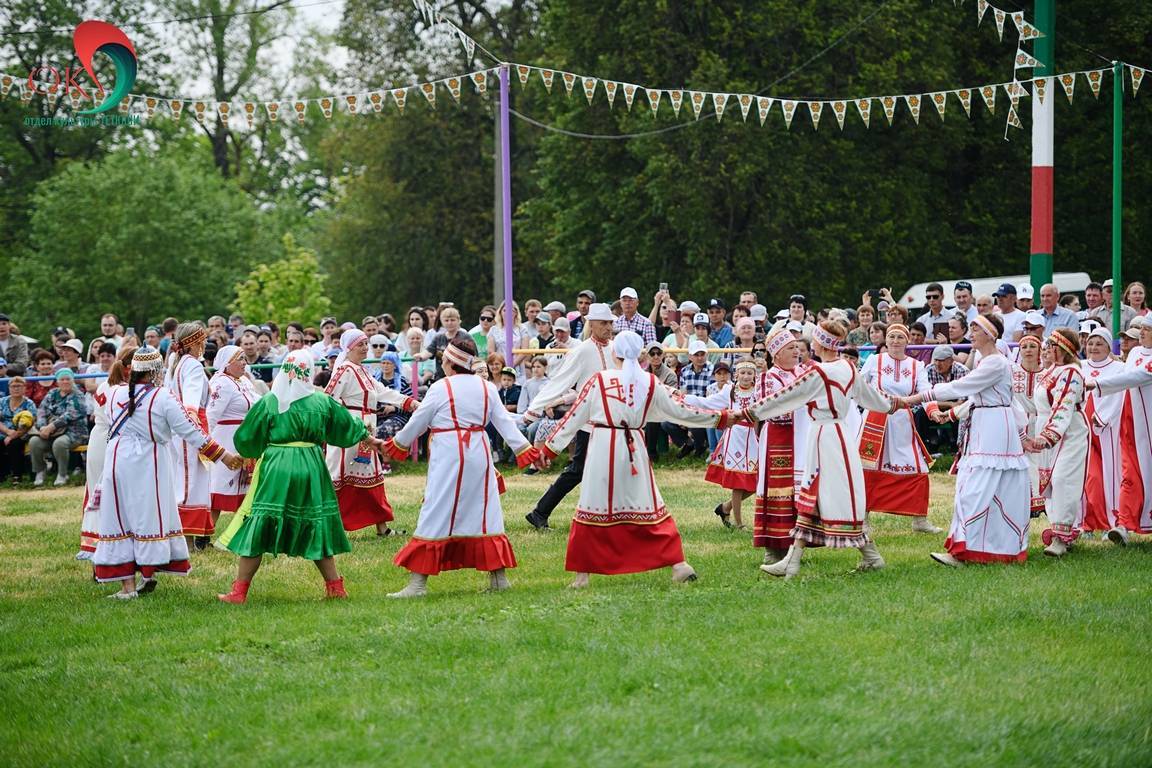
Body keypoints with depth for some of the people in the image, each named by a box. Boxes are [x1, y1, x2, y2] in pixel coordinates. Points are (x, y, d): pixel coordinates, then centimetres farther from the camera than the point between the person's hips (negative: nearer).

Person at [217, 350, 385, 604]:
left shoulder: (268, 402, -6)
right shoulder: (322, 402, 2)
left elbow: (246, 440, 3)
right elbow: (348, 425, 18)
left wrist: (244, 454, 26)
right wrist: (369, 439, 38)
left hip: (275, 469, -3)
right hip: (311, 469, 3)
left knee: (258, 528, 2)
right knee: (316, 527, 15)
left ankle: (238, 592, 1)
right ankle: (335, 587, 18)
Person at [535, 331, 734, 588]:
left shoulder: (598, 380, -2)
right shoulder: (650, 383, 3)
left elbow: (573, 418, 0)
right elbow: (679, 411, 9)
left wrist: (549, 448, 7)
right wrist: (720, 418, 21)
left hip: (602, 450, -2)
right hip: (634, 449, 2)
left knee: (593, 509, 4)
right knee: (649, 506, 10)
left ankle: (582, 574, 6)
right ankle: (678, 564, 8)